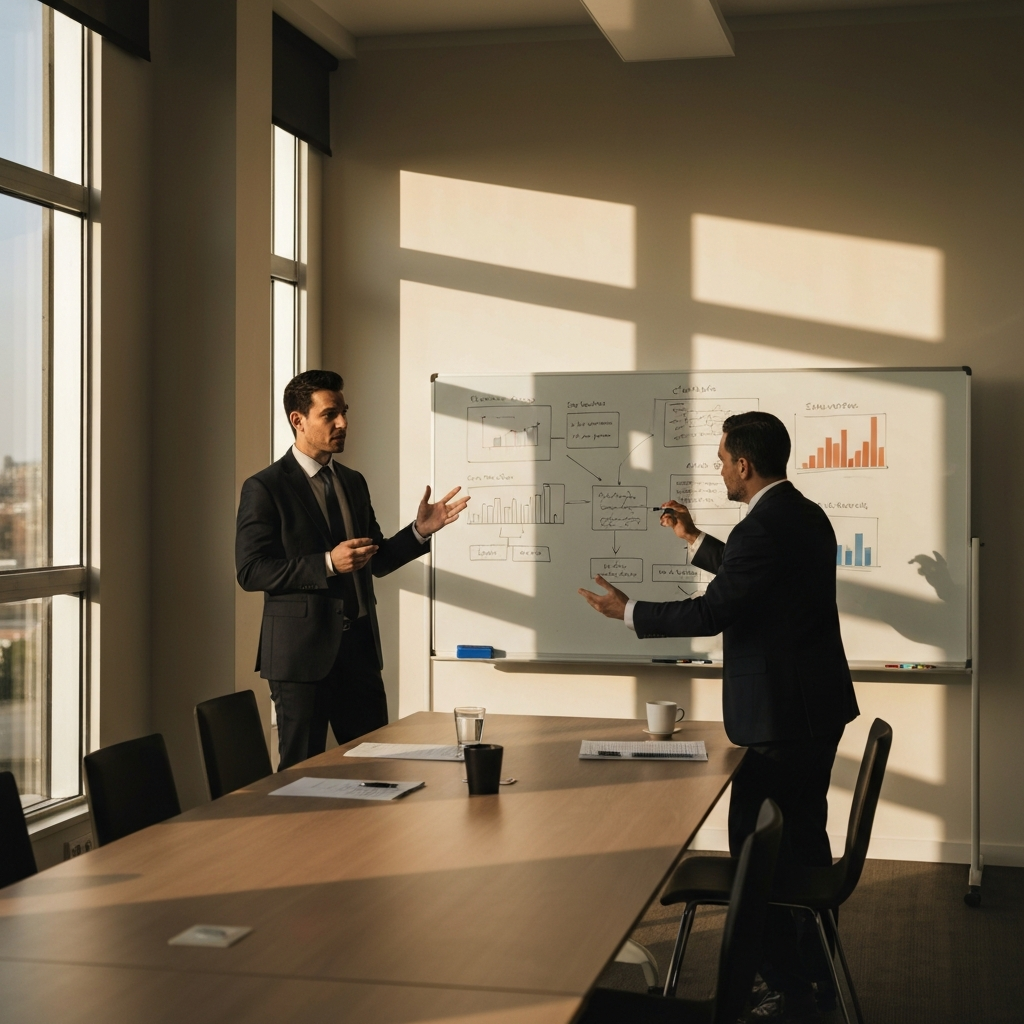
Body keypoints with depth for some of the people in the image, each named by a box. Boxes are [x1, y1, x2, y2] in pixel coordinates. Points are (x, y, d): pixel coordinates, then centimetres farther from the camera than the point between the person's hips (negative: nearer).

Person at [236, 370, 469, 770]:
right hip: (301, 651, -6)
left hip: (359, 647, 6)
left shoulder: (354, 482, 14)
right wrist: (327, 564, -22)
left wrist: (420, 530, 2)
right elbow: (251, 571, -13)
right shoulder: (265, 488, -7)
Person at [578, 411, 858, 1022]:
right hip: (820, 707, 10)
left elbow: (711, 612, -19)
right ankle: (818, 974, 31)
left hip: (780, 718, -10)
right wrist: (694, 540, 28)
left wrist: (628, 611, -8)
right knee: (805, 840, 19)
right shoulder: (806, 515, 9)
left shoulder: (765, 527, -21)